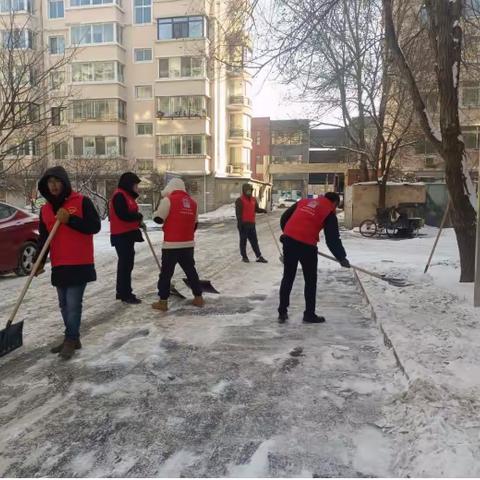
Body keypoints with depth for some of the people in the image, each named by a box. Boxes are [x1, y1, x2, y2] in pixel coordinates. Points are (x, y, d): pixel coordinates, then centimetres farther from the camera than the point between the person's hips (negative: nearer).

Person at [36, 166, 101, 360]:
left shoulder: (82, 202, -6)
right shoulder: (45, 209, 10)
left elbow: (95, 226, -12)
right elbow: (43, 238, 12)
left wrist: (70, 220, -20)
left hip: (80, 264, -6)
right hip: (59, 266, 6)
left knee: (73, 304, -7)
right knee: (64, 304, 12)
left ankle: (71, 339, 7)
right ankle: (72, 339, 24)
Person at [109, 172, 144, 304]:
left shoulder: (127, 195, 17)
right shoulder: (119, 195, -15)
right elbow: (123, 215, -24)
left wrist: (138, 222, 4)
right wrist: (139, 216, -11)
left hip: (128, 234, 11)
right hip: (122, 235, -11)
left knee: (126, 263, 15)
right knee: (126, 264, -8)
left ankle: (122, 292, 25)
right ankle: (126, 294, -3)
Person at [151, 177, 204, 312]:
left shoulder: (168, 200, -8)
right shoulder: (193, 202, 10)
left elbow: (158, 219, -7)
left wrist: (156, 213, 15)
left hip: (171, 244, -5)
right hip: (188, 244, 5)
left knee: (166, 272, 3)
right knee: (190, 270, 16)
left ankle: (163, 301, 7)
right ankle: (198, 297, 21)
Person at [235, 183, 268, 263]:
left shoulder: (253, 199, 12)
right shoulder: (240, 200, -9)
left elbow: (256, 209, 18)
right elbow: (238, 213, -13)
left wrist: (262, 210, -3)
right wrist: (240, 223, -18)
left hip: (252, 223, 6)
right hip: (243, 224, -6)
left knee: (254, 240, 9)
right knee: (243, 240, 5)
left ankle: (259, 257, 12)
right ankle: (244, 257, 16)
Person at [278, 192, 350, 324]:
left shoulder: (304, 201, 21)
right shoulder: (329, 213, 6)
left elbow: (284, 217, 22)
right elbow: (333, 239, -1)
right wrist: (341, 257, 6)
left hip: (289, 240, 5)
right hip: (306, 245, -5)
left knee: (288, 277, 15)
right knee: (310, 280, 11)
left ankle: (282, 312, 19)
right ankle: (309, 314, 17)